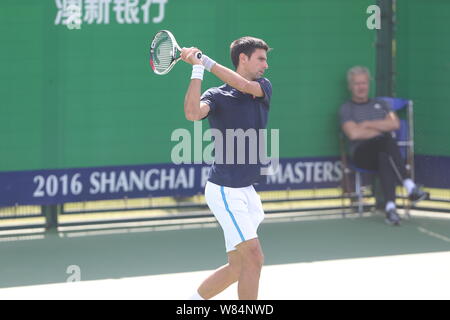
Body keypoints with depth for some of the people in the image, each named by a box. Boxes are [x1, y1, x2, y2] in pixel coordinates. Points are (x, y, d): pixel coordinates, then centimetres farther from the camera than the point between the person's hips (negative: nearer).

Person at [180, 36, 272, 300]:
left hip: (246, 190, 7)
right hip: (225, 190, -7)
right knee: (254, 258, -16)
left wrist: (205, 61, -18)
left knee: (238, 266, 12)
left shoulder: (264, 87, 10)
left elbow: (243, 85, -13)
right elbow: (193, 113, -26)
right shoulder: (217, 96, -5)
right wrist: (197, 69, -25)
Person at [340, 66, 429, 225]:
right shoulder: (347, 108, 15)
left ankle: (390, 207, -55)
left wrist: (368, 124, 1)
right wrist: (381, 128, 2)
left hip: (383, 150, 3)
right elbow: (354, 134, -4)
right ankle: (410, 187, -49)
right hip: (362, 153, -3)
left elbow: (395, 124, 8)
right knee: (387, 139, -37)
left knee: (385, 158, -38)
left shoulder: (380, 104, 28)